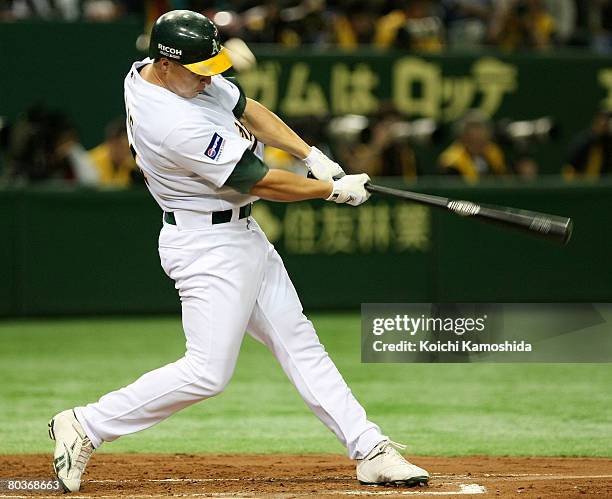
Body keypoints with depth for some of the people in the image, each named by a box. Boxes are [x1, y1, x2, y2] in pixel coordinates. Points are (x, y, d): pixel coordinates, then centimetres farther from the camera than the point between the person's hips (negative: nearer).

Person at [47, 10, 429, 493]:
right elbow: (259, 182, -21)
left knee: (298, 342, 9)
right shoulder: (176, 124, -29)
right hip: (208, 246, -10)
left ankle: (370, 451, 11)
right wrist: (335, 189, -8)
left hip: (244, 235, 10)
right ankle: (86, 426, 0)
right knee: (208, 371, -11)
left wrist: (312, 155, 1)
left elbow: (246, 109, 11)